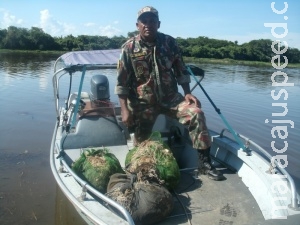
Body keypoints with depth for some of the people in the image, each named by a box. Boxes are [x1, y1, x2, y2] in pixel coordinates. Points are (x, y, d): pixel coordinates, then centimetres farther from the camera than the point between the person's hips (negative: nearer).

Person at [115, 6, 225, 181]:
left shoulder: (170, 43, -1)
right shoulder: (129, 48, -8)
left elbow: (181, 71, 8)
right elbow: (122, 82, -7)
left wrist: (187, 93, -4)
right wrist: (125, 109, -14)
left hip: (170, 97, 1)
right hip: (143, 103, -1)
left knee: (196, 114, -19)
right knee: (141, 141, 4)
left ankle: (205, 162, -10)